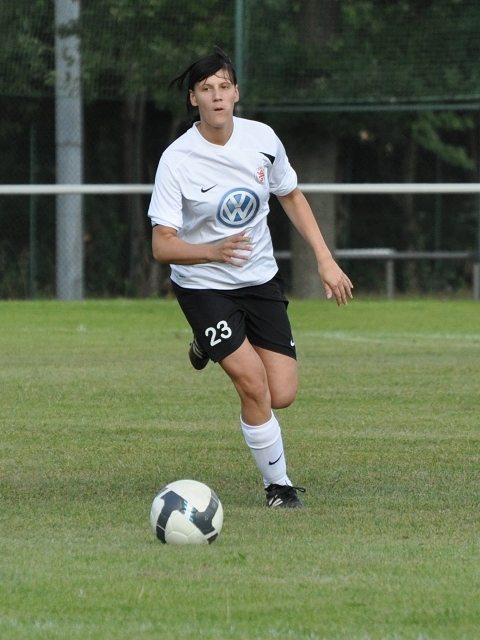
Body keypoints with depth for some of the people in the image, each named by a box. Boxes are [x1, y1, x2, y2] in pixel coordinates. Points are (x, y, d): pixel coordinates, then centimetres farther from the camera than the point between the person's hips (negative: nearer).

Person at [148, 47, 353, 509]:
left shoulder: (262, 139, -7)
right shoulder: (177, 160, -19)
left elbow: (291, 197, 11)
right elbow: (161, 246, -20)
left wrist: (326, 260, 6)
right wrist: (213, 252, -38)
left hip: (260, 280, 4)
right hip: (203, 286, -4)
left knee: (282, 396, -1)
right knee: (254, 387, -17)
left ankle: (212, 347, 29)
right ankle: (278, 484, 4)